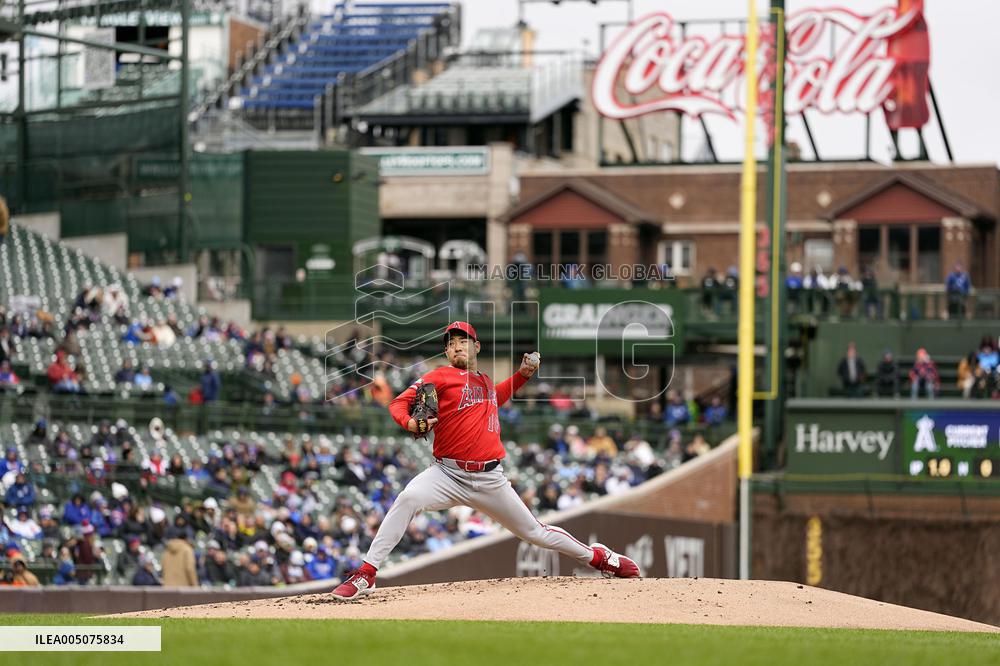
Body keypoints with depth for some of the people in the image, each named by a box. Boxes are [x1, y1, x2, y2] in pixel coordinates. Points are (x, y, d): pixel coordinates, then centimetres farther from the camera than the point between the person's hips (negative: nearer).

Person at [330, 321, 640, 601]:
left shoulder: (485, 380, 15)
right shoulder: (440, 377, -2)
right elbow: (398, 403, -8)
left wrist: (522, 375, 26)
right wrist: (410, 422, -30)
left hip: (490, 480, 4)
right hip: (448, 474, -4)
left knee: (535, 532, 10)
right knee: (409, 498, -33)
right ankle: (366, 574, -29)